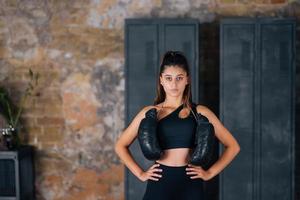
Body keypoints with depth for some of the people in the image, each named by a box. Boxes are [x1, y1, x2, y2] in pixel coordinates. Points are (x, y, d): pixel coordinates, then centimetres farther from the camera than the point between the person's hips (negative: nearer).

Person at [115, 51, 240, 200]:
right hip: (160, 185, 0)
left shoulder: (200, 112, 6)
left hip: (190, 186, 0)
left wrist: (210, 173, 3)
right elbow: (120, 146, 13)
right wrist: (140, 173, 5)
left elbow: (233, 146, 10)